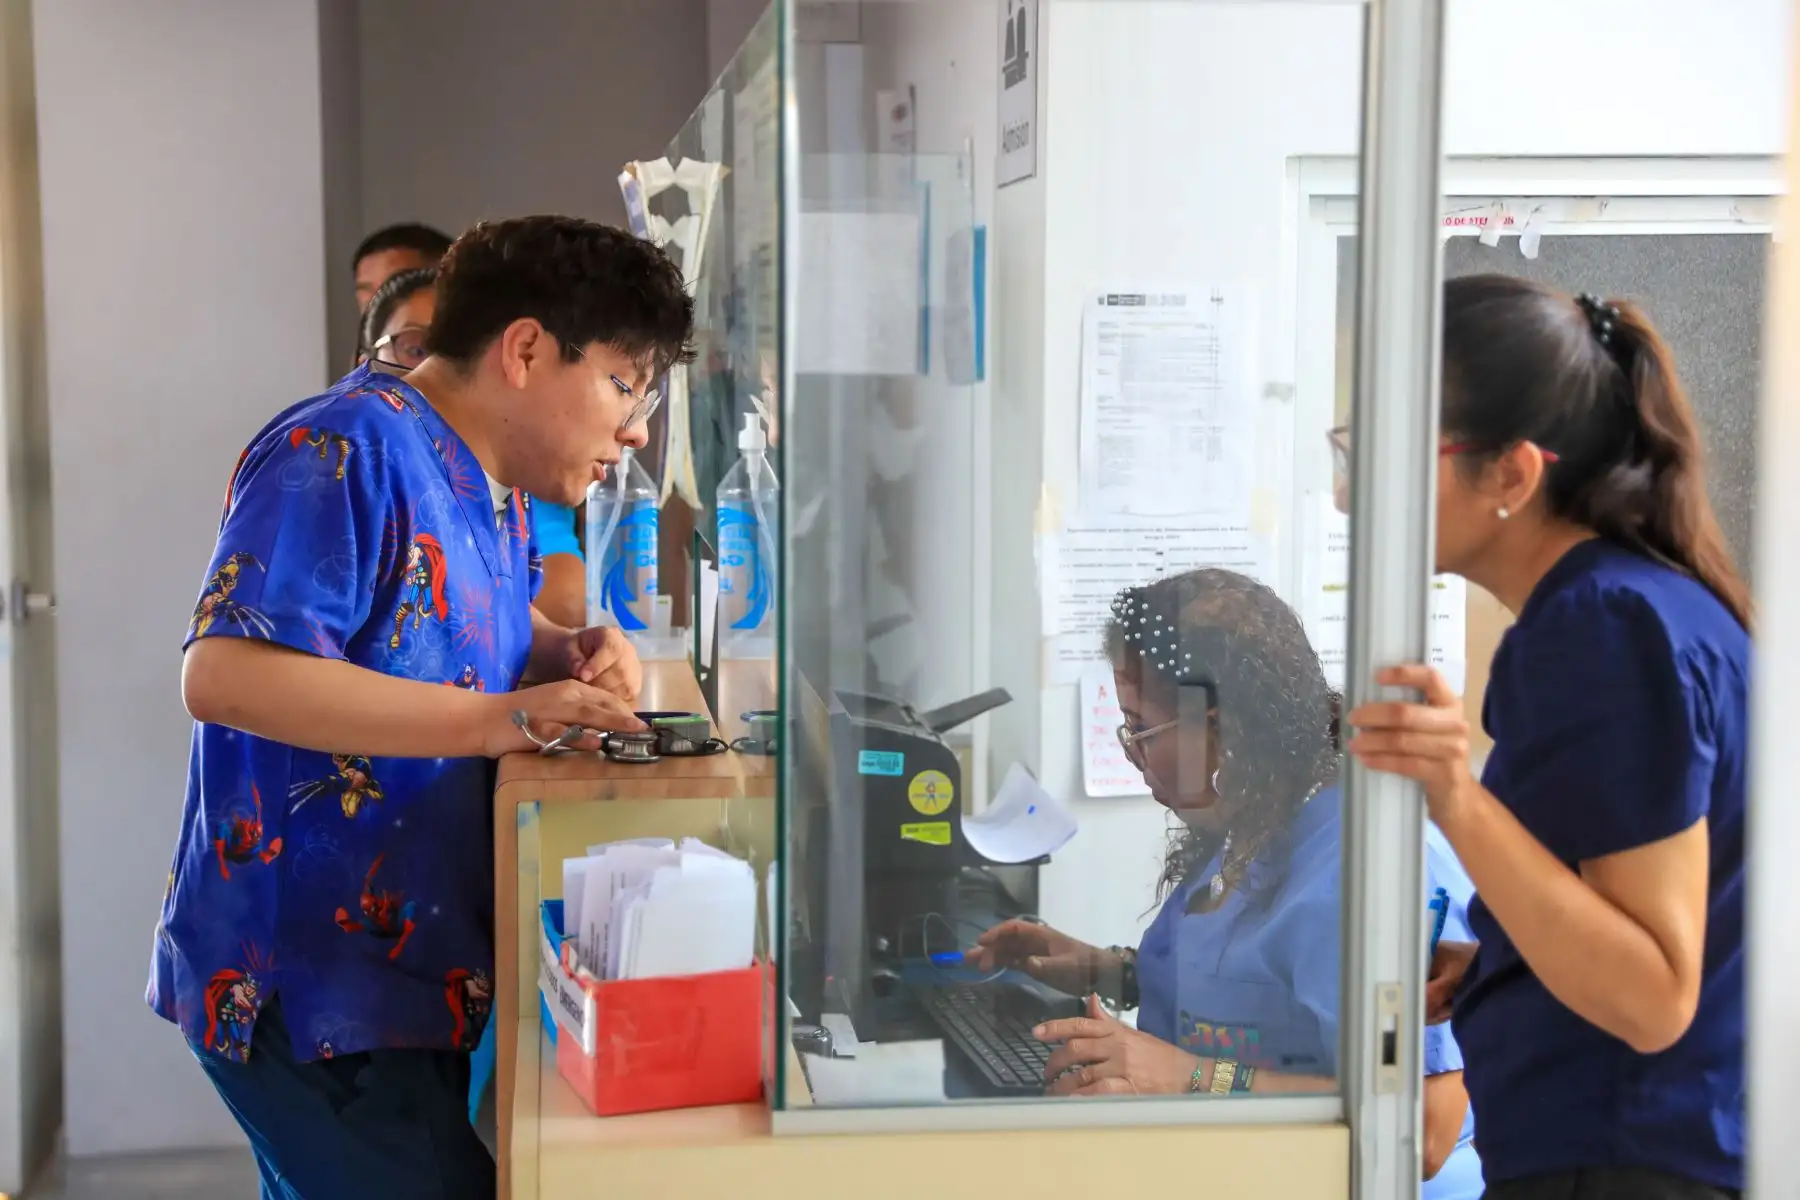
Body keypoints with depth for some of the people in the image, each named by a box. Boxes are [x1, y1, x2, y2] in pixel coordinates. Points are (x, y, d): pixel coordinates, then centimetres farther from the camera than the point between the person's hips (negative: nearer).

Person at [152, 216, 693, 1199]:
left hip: (415, 970, 10)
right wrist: (498, 721, -31)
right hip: (300, 989, -9)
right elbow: (225, 674, -28)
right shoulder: (346, 451, -19)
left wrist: (566, 657, 2)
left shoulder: (494, 483, 11)